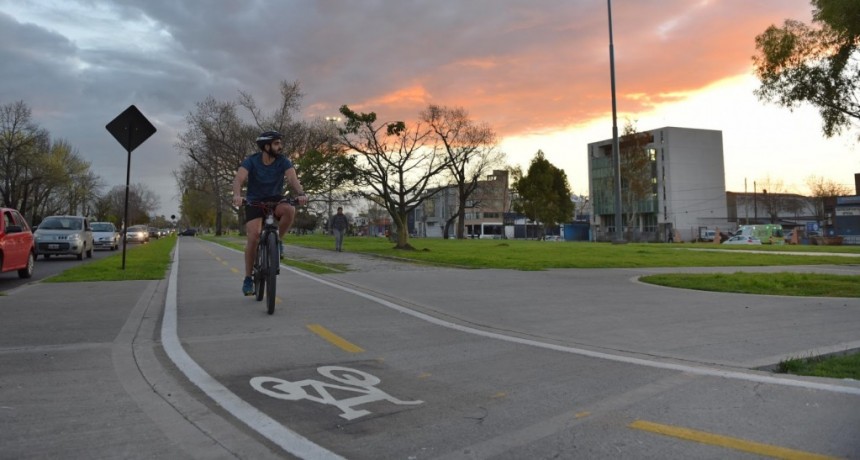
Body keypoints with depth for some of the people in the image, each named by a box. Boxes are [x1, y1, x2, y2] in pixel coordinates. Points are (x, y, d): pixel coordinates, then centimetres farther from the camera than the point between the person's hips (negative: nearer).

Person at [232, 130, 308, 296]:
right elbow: (238, 179, -28)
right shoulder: (251, 161, -14)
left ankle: (277, 241, -6)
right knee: (253, 236, -19)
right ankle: (248, 278, -4)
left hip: (275, 200, 1)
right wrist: (237, 195, -49)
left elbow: (292, 178, -25)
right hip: (254, 202, -1)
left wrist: (301, 194, -46)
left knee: (290, 210, -33)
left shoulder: (284, 161, -10)